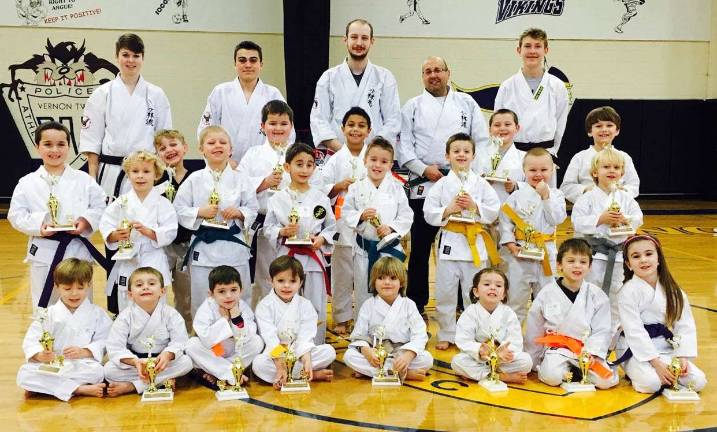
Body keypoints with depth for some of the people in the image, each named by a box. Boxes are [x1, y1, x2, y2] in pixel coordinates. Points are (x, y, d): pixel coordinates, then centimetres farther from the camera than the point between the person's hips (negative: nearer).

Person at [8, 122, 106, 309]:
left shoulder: (84, 180, 0)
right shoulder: (27, 183, 0)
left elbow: (99, 207, 3)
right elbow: (16, 214, 0)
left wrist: (86, 221, -15)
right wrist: (38, 225, -16)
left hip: (77, 251, 0)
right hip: (44, 253, 0)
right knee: (44, 308, 12)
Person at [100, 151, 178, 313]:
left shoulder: (162, 203, -2)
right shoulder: (121, 202, 3)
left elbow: (170, 232, -7)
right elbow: (105, 227, 1)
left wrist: (147, 231, -20)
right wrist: (116, 235, -19)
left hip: (154, 263, -2)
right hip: (126, 264, 2)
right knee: (125, 309, 11)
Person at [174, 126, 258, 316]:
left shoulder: (240, 179, 1)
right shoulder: (194, 180, 0)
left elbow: (253, 208, 5)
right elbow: (179, 209, 1)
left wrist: (239, 212, -14)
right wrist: (200, 212, -14)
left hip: (234, 247, 0)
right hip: (203, 248, 0)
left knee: (239, 298, 10)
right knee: (201, 301, 9)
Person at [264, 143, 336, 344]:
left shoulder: (321, 198, 1)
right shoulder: (277, 199, 0)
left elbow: (331, 227, 7)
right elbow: (268, 228, 4)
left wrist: (322, 238, -11)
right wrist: (282, 232, -15)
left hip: (314, 257, 1)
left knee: (316, 308, 7)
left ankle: (316, 348, 20)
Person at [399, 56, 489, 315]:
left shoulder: (466, 103, 13)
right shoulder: (413, 106, 10)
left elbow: (482, 140, 9)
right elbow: (403, 145, 3)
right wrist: (424, 169, -10)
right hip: (423, 186, -1)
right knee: (420, 247, 3)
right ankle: (416, 303, 12)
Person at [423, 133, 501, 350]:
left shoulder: (481, 184, 3)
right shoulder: (441, 185, 2)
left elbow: (494, 211, 0)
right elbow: (429, 213, -1)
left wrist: (474, 206, -14)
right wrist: (448, 209, -14)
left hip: (475, 243, 0)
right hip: (449, 242, 0)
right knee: (445, 293, 5)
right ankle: (446, 335, 19)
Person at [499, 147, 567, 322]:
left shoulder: (556, 195, 2)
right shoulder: (517, 196, -2)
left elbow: (557, 219, -11)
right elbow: (505, 219, -3)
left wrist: (546, 196, -15)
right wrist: (510, 243, -13)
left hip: (546, 253, 2)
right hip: (519, 252, -2)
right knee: (517, 296, 6)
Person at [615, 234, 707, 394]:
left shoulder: (673, 291, 3)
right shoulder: (628, 292, -13)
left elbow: (685, 326, 1)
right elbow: (635, 332, -18)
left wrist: (683, 356, -12)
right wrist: (656, 362, -22)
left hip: (667, 349, 5)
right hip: (636, 351, -5)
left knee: (698, 381, -13)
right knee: (651, 383, -30)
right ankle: (636, 372, 2)